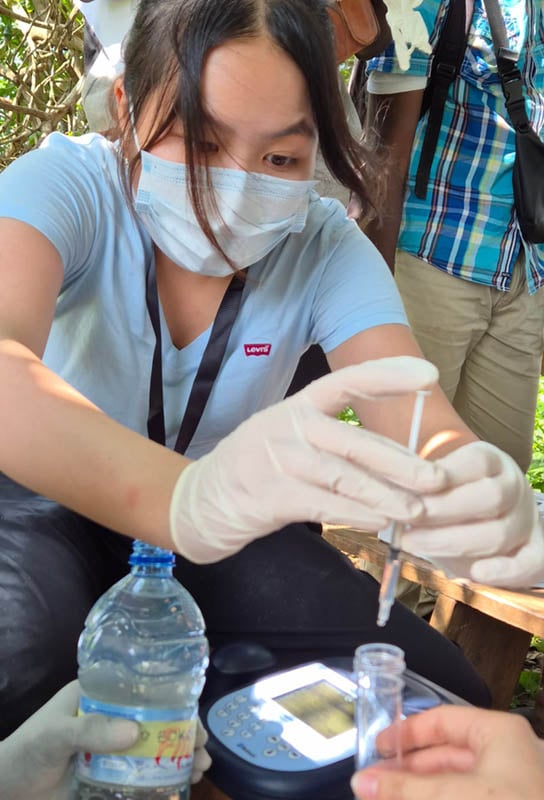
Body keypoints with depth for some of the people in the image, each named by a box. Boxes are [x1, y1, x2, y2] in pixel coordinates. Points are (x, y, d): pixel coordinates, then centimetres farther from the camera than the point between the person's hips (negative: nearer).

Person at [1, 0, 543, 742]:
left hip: (232, 530, 3)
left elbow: (430, 433, -25)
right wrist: (187, 497, -63)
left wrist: (481, 496, -51)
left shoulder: (326, 249, -14)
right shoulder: (66, 185, -22)